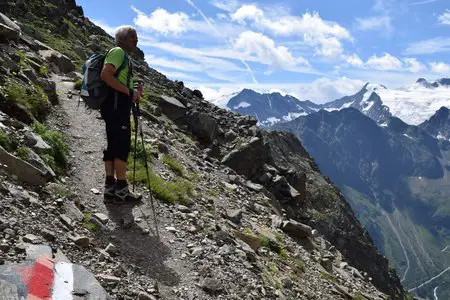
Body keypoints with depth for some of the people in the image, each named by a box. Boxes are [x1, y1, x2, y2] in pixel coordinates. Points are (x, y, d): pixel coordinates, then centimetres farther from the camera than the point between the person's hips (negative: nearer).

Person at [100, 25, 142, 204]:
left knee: (113, 146, 7)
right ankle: (121, 190, -12)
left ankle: (110, 189, 8)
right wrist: (129, 91, -17)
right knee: (122, 146, -12)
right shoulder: (118, 51, -4)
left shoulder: (123, 56, 27)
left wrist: (132, 93, 11)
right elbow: (106, 75, -20)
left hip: (117, 105, 10)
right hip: (117, 104, -10)